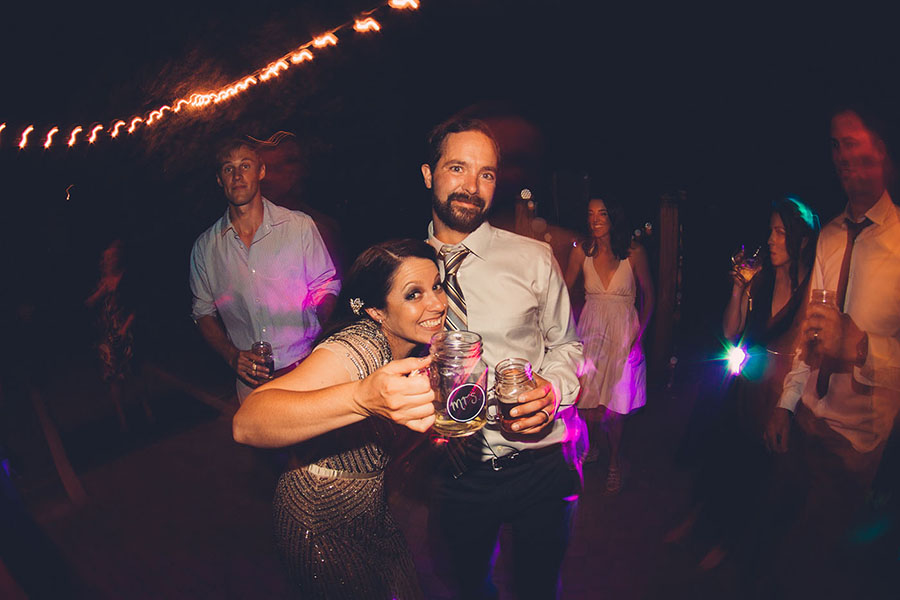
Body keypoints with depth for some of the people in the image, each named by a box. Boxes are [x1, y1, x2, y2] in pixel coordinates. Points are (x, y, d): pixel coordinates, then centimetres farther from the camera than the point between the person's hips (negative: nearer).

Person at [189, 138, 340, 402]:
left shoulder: (300, 225, -2)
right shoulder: (205, 246, 4)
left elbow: (325, 287, 0)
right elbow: (203, 311, 10)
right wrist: (232, 356, -7)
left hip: (306, 369, -1)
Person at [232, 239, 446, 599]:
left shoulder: (413, 345, -5)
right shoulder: (357, 349, -31)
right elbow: (246, 424, -48)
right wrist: (363, 397, -62)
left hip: (374, 517, 7)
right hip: (322, 530, -7)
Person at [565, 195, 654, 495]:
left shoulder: (634, 252, -7)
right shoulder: (582, 250, -2)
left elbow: (648, 295, 4)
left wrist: (640, 332, -2)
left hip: (624, 333, -1)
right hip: (590, 331, 2)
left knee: (615, 407, 2)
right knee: (587, 404, 1)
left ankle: (614, 461, 29)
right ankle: (591, 445, 35)